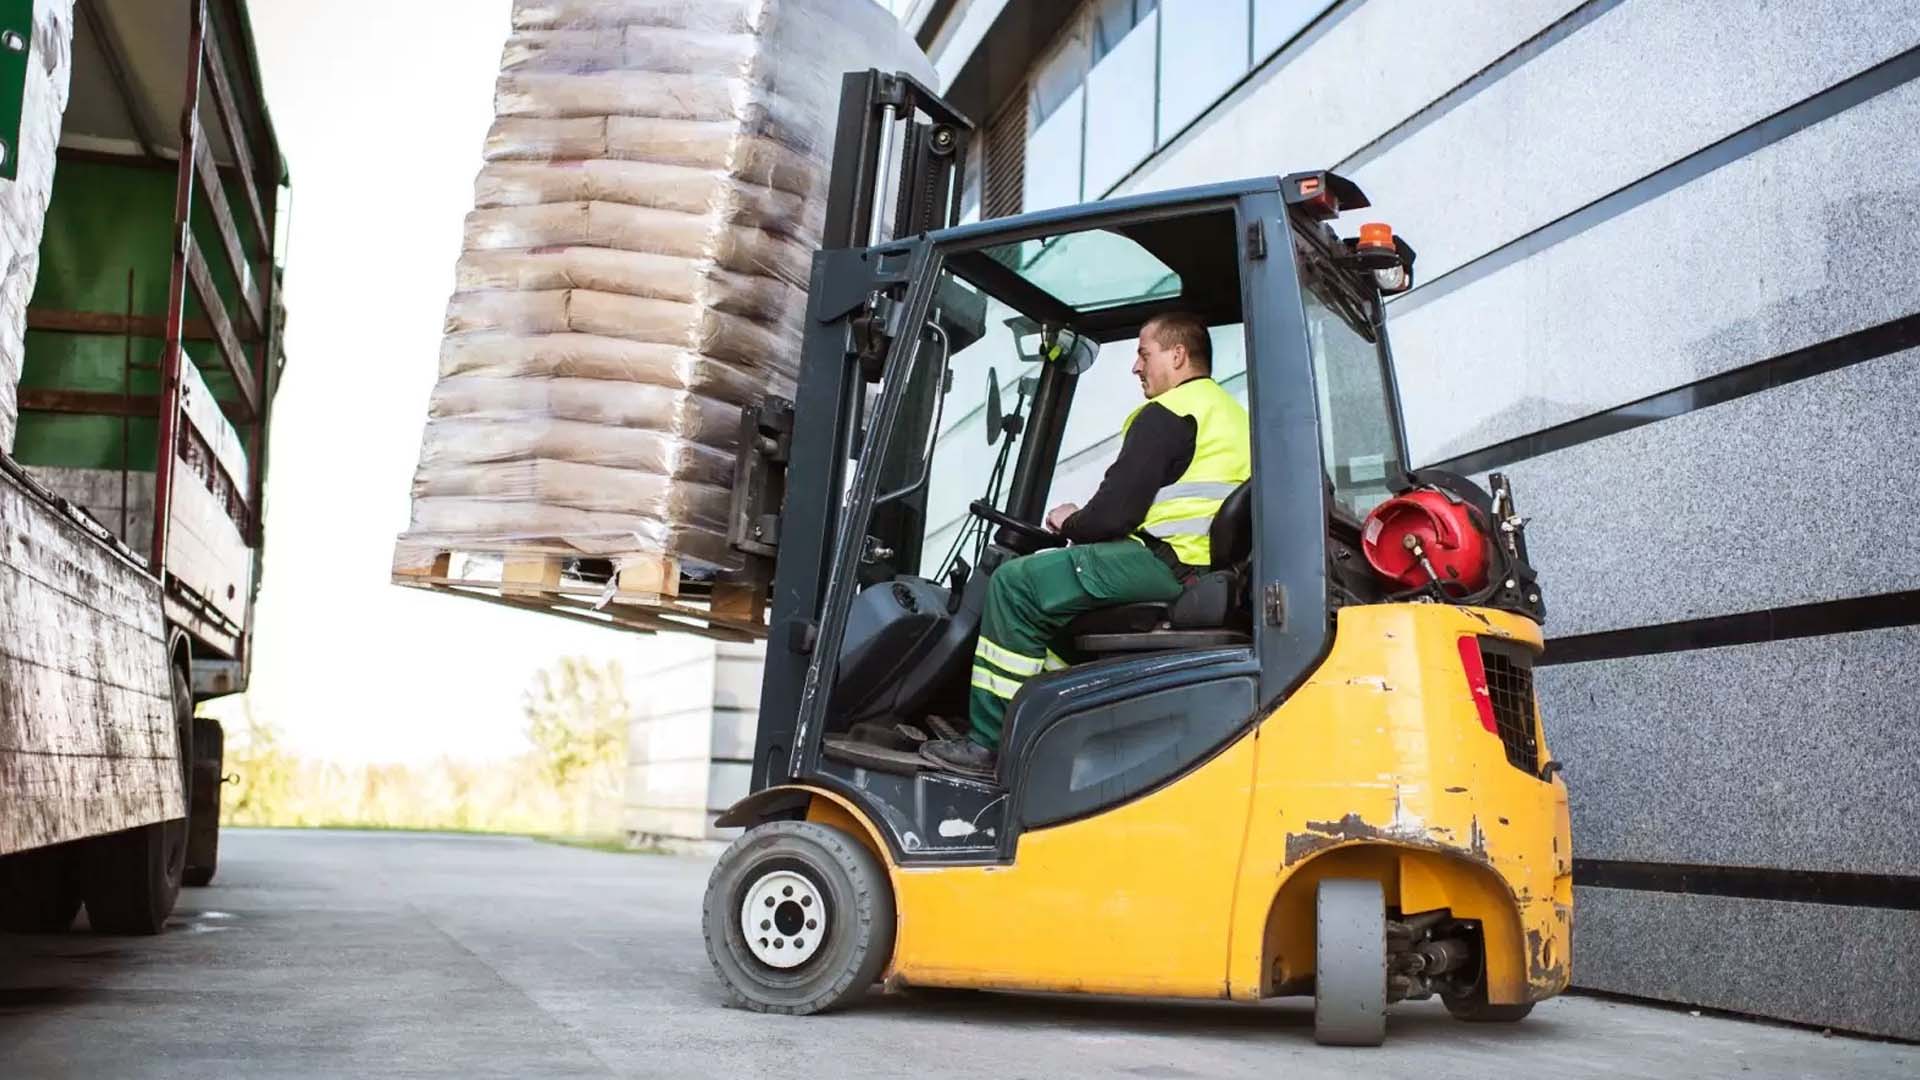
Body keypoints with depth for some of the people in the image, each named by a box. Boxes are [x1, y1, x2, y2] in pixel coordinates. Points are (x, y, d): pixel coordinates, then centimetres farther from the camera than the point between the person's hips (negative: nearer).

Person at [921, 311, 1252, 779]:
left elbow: (1115, 513, -16)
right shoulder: (1231, 412, 23)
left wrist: (1071, 523, 6)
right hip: (1219, 572, 10)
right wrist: (1084, 524, 22)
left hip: (1172, 563, -10)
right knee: (1058, 580, 26)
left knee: (1016, 583, -6)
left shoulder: (1167, 415, -9)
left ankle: (987, 743, -6)